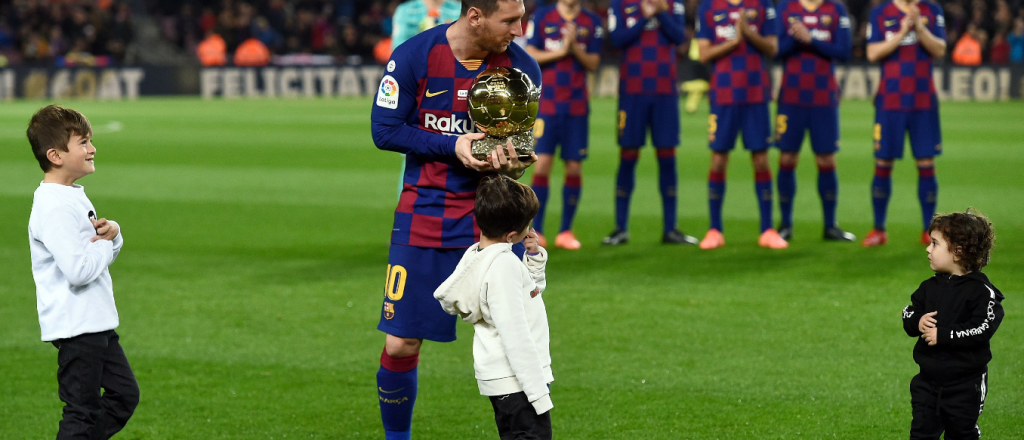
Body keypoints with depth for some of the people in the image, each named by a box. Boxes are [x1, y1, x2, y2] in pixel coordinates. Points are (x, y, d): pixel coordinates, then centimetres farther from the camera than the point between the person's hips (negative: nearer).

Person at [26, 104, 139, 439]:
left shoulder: (75, 197, 12)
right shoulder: (55, 208, -20)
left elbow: (105, 257, 22)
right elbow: (79, 270, -29)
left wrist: (112, 233, 0)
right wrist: (103, 244, -10)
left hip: (97, 322, 10)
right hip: (75, 327, -10)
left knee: (124, 394, 15)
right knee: (83, 410, -3)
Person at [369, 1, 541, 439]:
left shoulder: (521, 68, -5)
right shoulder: (413, 57, -10)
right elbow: (385, 129, -7)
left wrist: (507, 162, -21)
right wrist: (453, 145, -18)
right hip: (424, 213, -1)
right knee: (400, 344, 0)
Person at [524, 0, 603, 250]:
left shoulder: (592, 22, 7)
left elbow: (593, 64, 4)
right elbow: (530, 56, -1)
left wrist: (575, 47, -13)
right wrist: (560, 51, -11)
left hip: (577, 105, 2)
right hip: (546, 103, -2)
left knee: (574, 167, 1)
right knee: (542, 163, -7)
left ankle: (566, 231, 11)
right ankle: (536, 231, -1)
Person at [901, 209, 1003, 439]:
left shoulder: (980, 291, -16)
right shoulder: (930, 287, 4)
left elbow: (982, 329, -25)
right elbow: (908, 315, 8)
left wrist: (943, 335, -25)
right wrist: (917, 322, -15)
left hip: (964, 385, -5)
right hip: (928, 380, 5)